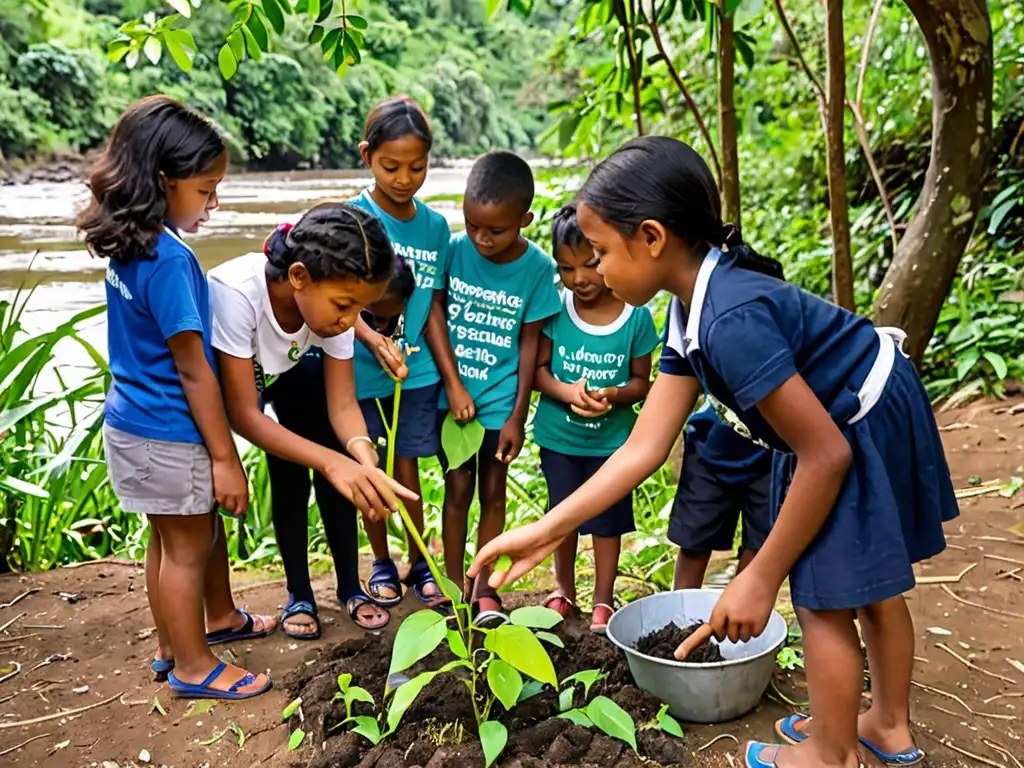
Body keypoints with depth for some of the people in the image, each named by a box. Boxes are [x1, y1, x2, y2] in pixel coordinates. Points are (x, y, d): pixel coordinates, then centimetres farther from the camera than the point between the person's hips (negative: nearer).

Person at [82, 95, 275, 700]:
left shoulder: (129, 246, 3)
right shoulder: (169, 260, -25)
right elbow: (193, 369, -22)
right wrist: (225, 457, -16)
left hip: (134, 419, 9)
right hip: (168, 435, -9)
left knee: (195, 530, 25)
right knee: (186, 548, 8)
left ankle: (220, 618, 45)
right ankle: (193, 667, 26)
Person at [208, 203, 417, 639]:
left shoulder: (331, 299, -29)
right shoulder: (236, 293, -43)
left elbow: (341, 404, -24)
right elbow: (244, 415, -40)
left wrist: (361, 454, -46)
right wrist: (331, 461, -52)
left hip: (288, 371, 3)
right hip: (217, 381, -3)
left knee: (337, 468, -9)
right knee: (288, 481, -10)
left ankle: (350, 587, 9)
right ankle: (299, 594, 12)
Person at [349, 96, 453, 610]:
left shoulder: (436, 226, 2)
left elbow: (433, 306, 4)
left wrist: (452, 378, 0)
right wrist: (374, 340, -31)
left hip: (416, 369, 2)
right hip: (359, 369, -2)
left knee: (407, 468, 10)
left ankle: (419, 563, 27)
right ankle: (381, 563, 29)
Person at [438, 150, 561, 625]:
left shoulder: (537, 267, -12)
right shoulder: (454, 249, -10)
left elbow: (529, 344, -7)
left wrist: (518, 416, -6)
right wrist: (454, 386, -9)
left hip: (500, 401, 0)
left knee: (493, 492, 10)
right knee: (458, 489, 7)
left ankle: (484, 587, 24)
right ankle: (453, 584, 21)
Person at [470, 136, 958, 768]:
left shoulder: (729, 321, -34)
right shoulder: (694, 312, -3)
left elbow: (824, 455, -30)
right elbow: (644, 446, -4)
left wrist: (762, 579, -21)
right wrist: (545, 531, -7)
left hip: (864, 431, -9)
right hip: (867, 423, 10)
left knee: (824, 599, 4)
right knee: (869, 585, 23)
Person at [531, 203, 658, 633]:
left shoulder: (637, 316, -12)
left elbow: (641, 382, -5)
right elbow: (538, 368, -5)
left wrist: (613, 395, -26)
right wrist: (567, 392, -24)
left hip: (611, 439, -1)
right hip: (559, 436, 2)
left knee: (607, 519, 9)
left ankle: (603, 598, 28)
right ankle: (564, 589, 38)